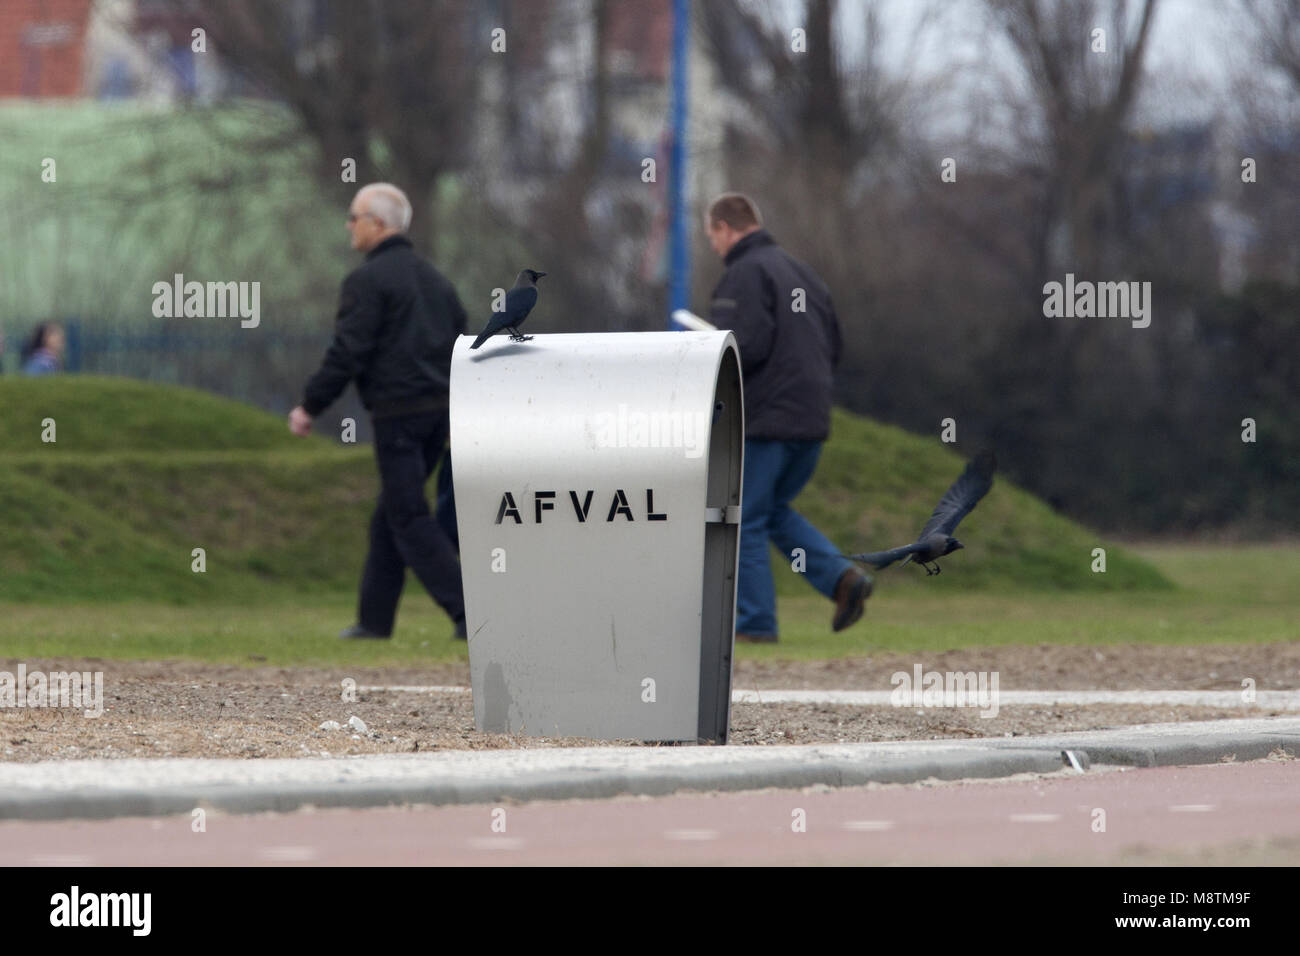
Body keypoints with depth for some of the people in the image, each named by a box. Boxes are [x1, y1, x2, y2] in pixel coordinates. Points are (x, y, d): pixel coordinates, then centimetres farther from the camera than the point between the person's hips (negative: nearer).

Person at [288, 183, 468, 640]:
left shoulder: (368, 280, -9)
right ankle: (375, 616, 17)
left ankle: (467, 610, -15)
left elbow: (347, 354, -14)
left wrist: (310, 406, -6)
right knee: (389, 515, 15)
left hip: (397, 413, -8)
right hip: (437, 409, 8)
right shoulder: (433, 278, 17)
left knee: (410, 519, -7)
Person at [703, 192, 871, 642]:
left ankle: (755, 621, 0)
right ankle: (842, 577, 2)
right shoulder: (802, 273, 17)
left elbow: (747, 346, -21)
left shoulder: (744, 275, -10)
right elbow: (832, 348, 20)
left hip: (765, 418, -8)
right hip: (812, 418, 8)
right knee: (775, 511, 20)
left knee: (745, 521, 1)